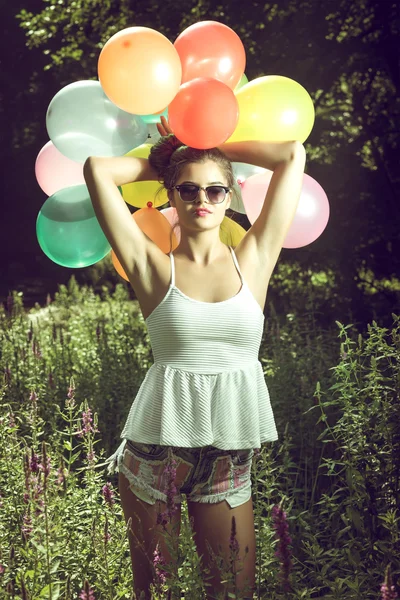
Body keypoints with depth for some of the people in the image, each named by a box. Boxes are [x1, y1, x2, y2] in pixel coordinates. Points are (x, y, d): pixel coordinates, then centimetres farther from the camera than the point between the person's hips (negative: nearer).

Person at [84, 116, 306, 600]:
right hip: (157, 446, -1)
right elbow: (97, 169, -8)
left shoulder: (253, 261, 3)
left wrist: (209, 145, 9)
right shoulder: (154, 268, -2)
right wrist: (167, 164, 7)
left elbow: (293, 156, 2)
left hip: (229, 454, 2)